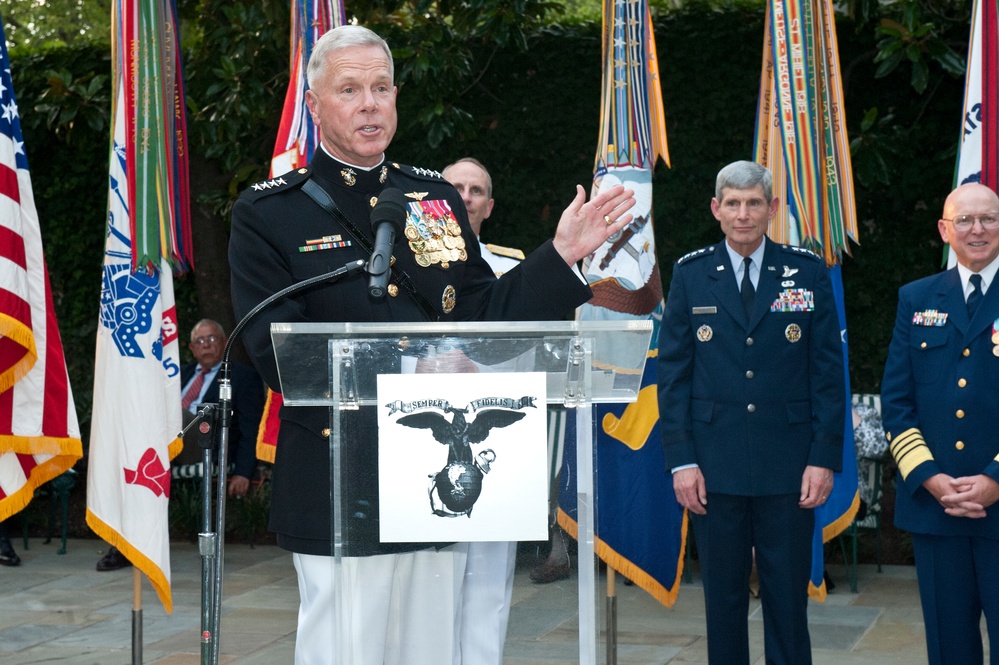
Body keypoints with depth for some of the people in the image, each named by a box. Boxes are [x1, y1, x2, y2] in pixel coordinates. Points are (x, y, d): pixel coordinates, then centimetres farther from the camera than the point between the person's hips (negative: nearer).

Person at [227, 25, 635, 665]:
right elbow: (279, 355, -12)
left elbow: (482, 322, 10)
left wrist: (562, 254, 0)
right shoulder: (268, 214, -2)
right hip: (341, 487, -5)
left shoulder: (437, 198, 13)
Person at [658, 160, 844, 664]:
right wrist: (680, 459, -4)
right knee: (723, 599, 7)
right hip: (715, 467, 1)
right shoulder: (690, 275, 5)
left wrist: (825, 456, -4)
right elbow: (672, 373, 4)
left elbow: (829, 371, 3)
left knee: (788, 598, 5)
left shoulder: (808, 273, 4)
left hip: (789, 469, 0)